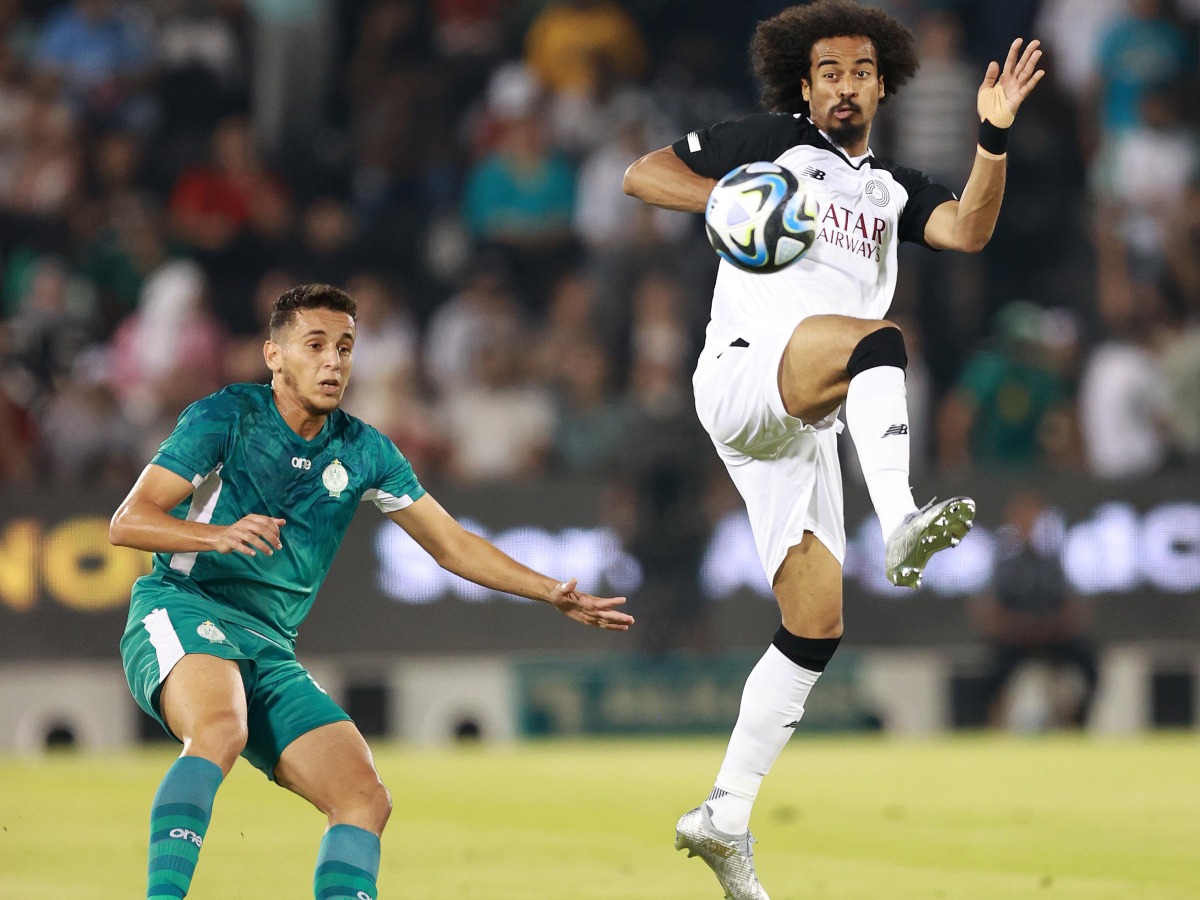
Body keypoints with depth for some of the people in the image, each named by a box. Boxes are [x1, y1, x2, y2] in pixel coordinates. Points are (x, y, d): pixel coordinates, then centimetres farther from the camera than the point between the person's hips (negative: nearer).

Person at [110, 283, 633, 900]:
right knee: (221, 732, -38)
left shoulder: (363, 452, 12)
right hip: (181, 610, -6)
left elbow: (451, 544, 19)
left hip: (271, 651, 6)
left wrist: (554, 593, 9)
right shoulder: (226, 418, -3)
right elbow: (126, 522, -8)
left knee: (365, 800, -10)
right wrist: (218, 534, -27)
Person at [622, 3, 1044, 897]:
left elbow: (968, 229, 4)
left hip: (807, 423, 7)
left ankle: (726, 816, 9)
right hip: (743, 371, -7)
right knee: (878, 339, -35)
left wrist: (996, 135, -11)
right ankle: (902, 523, -59)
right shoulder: (775, 143, 10)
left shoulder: (893, 187, 23)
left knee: (816, 628, 3)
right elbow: (642, 174, 6)